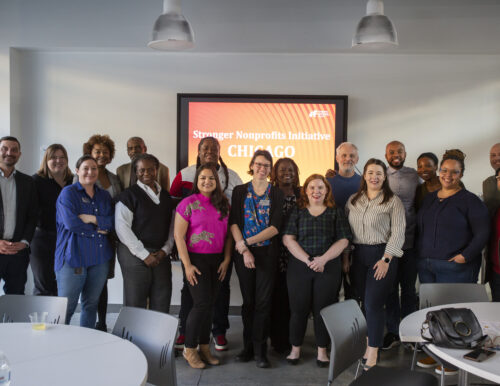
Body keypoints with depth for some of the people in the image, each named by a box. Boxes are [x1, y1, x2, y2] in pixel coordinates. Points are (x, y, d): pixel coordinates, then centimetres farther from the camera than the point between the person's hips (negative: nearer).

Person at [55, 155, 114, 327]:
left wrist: (92, 219, -12)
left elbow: (113, 222, 2)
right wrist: (98, 229, -6)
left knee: (91, 304, 13)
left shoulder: (104, 195, 14)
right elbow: (71, 223, -14)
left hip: (100, 257, 5)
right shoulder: (68, 193, -1)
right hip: (73, 257, -5)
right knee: (66, 308, -4)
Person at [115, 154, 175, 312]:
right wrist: (144, 255, -12)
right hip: (135, 254, -5)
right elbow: (122, 228, -10)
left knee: (161, 303, 7)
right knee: (135, 303, -1)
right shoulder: (129, 195, -3)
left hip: (161, 255, 5)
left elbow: (171, 226, 14)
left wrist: (165, 250, -2)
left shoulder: (165, 196, 15)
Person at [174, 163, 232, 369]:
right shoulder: (188, 203, -6)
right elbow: (179, 236, -8)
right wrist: (187, 265, -12)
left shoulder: (223, 204, 8)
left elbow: (228, 234, 11)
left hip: (217, 260, 5)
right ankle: (189, 349, 9)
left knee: (209, 304, 8)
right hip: (196, 259, -4)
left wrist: (226, 260, 3)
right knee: (202, 302, -8)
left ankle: (204, 347, 21)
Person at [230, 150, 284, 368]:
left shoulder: (276, 194, 3)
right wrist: (244, 251, -12)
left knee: (263, 301, -2)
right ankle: (248, 346, 19)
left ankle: (260, 349, 8)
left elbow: (275, 227, -6)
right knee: (248, 300, 8)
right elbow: (233, 223, -2)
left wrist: (246, 241, -12)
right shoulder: (240, 191, 5)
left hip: (267, 252, -1)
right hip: (243, 252, 1)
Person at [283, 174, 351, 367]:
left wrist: (323, 259, -13)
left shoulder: (336, 212, 7)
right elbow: (288, 239, -2)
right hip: (299, 267, 0)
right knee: (299, 309, 3)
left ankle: (322, 351, 18)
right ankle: (295, 349, 19)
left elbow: (343, 240, 0)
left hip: (328, 268, 0)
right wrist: (308, 260, -13)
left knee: (323, 309, 4)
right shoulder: (297, 211, 6)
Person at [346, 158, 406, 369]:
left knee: (373, 303, -8)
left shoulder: (393, 201, -2)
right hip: (358, 255, 4)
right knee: (364, 302, 7)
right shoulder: (353, 200, 11)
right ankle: (370, 342, 21)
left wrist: (386, 260, -14)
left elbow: (398, 233, -7)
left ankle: (373, 353, 1)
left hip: (382, 255, -4)